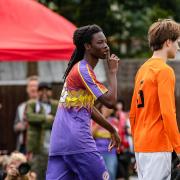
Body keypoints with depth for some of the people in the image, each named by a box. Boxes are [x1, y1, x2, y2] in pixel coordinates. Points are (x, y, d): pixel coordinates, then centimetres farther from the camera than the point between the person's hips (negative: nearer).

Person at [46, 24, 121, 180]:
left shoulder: (78, 68, 21)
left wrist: (112, 130, 33)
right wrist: (113, 72, -3)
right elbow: (110, 101, -14)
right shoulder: (84, 70, -9)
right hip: (77, 141, -9)